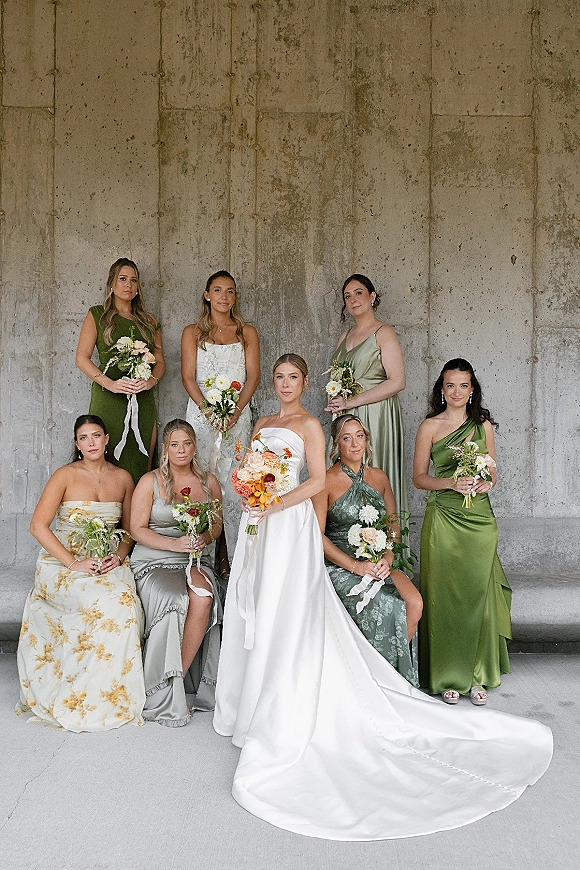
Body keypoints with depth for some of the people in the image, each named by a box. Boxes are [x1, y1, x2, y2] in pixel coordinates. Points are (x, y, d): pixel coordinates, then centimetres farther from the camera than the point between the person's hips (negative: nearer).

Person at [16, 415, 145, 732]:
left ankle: (115, 695, -13)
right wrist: (74, 563, -19)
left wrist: (120, 554, -6)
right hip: (62, 562, -3)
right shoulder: (66, 475, -5)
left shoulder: (123, 478, 8)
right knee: (107, 602, -32)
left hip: (107, 562, 3)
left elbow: (130, 527, 16)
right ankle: (83, 697, -15)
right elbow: (38, 525, -12)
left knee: (127, 599, -29)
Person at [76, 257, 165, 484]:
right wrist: (110, 383, -14)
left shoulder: (149, 321, 17)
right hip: (108, 399, -3)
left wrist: (151, 380, -7)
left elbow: (160, 361, 15)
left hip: (143, 400, 3)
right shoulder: (98, 315, 7)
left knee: (142, 465, 1)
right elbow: (82, 358, 0)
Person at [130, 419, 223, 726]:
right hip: (154, 560, -2)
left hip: (196, 561, 3)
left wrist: (205, 537, -8)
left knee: (203, 596, -32)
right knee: (175, 601, -32)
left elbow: (217, 523, 16)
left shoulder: (209, 482, 12)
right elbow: (137, 529, -2)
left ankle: (177, 681, -19)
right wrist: (175, 543, -16)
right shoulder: (150, 482, 1)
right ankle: (167, 697, -19)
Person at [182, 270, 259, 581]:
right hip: (201, 414, 0)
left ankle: (229, 557, 2)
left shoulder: (247, 332, 12)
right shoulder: (192, 332, 10)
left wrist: (236, 410, -11)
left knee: (233, 485, -3)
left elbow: (253, 376, 5)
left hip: (237, 415, 1)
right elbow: (188, 377, 2)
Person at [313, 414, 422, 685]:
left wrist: (387, 557, -7)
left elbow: (394, 526, 13)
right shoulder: (326, 481, -4)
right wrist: (355, 566, -18)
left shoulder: (379, 477, 12)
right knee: (383, 606, -29)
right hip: (339, 566, -4)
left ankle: (400, 677, -4)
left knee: (414, 603, -23)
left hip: (378, 563, 5)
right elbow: (317, 536, -9)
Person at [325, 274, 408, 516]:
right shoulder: (345, 337, 17)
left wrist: (352, 401, -15)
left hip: (375, 415, -7)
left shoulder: (384, 333, -5)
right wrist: (336, 401, 2)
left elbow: (397, 382, -14)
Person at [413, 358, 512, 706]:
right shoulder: (430, 426, 2)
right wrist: (452, 482, -14)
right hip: (444, 518, -2)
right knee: (445, 594, 0)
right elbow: (419, 477, 2)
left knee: (478, 592, 4)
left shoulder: (483, 425, 10)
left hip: (480, 517, 2)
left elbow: (492, 472, 15)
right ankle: (448, 675, 13)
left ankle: (476, 675, 17)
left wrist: (486, 483, -7)